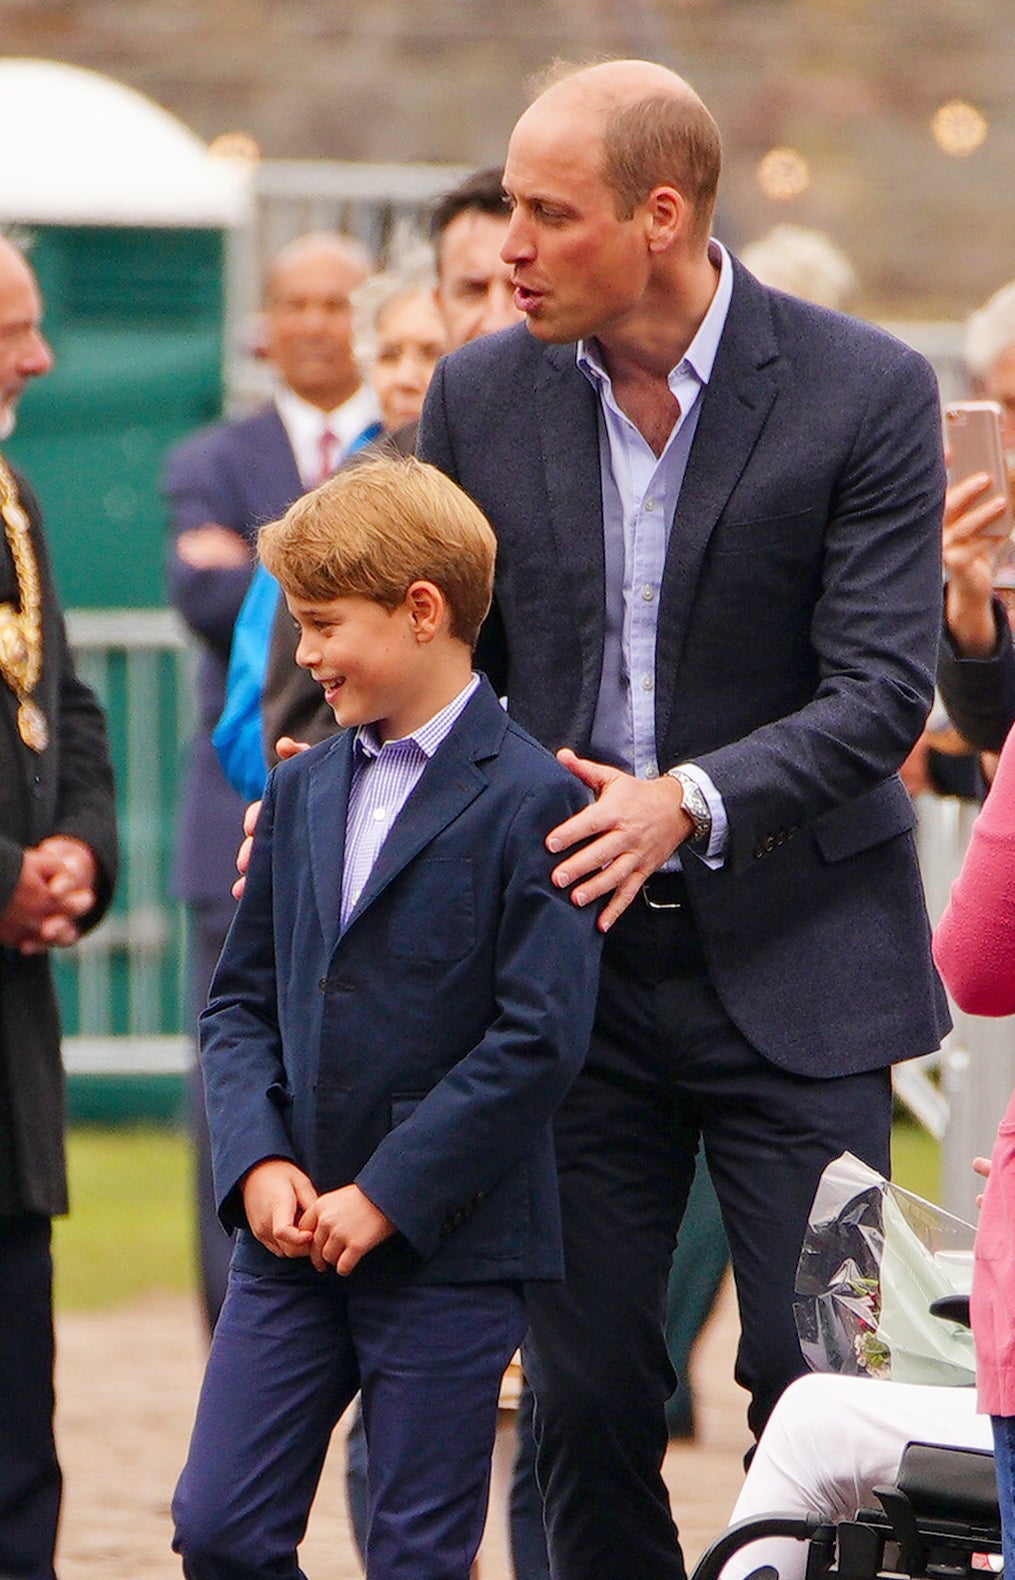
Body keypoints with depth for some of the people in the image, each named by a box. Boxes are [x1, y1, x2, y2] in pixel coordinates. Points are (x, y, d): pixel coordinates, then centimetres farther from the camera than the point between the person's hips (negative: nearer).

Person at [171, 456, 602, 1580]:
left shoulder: (529, 800, -9)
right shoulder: (301, 791, 13)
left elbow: (540, 1037, -15)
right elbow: (240, 1001, 13)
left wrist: (384, 1196, -16)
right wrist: (259, 1164, -5)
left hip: (450, 1244, -6)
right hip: (292, 1234, 6)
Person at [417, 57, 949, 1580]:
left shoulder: (864, 393, -8)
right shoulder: (482, 397, 3)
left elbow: (881, 692, -13)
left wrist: (690, 802, -28)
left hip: (792, 965, -3)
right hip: (566, 962, 3)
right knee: (584, 1398, 3)